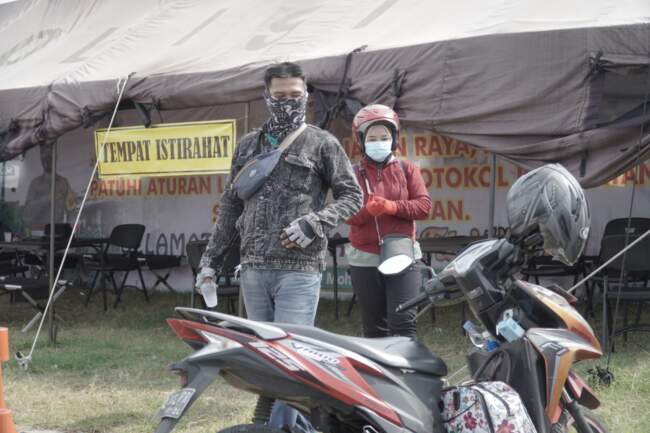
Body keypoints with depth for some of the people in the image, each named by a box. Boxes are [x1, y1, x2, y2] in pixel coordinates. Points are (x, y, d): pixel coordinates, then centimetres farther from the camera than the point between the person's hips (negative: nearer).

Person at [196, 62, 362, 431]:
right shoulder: (248, 146, 16)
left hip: (299, 269, -5)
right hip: (253, 269, 5)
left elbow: (352, 196, 3)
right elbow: (231, 206, 20)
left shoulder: (322, 144, 3)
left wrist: (314, 223, -13)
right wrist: (211, 260, 16)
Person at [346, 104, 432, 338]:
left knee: (403, 323, -10)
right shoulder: (354, 173, 5)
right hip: (364, 260, 1)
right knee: (374, 327, 5)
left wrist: (393, 207, -16)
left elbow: (424, 205, -2)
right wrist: (367, 210, -24)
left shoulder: (406, 169, 7)